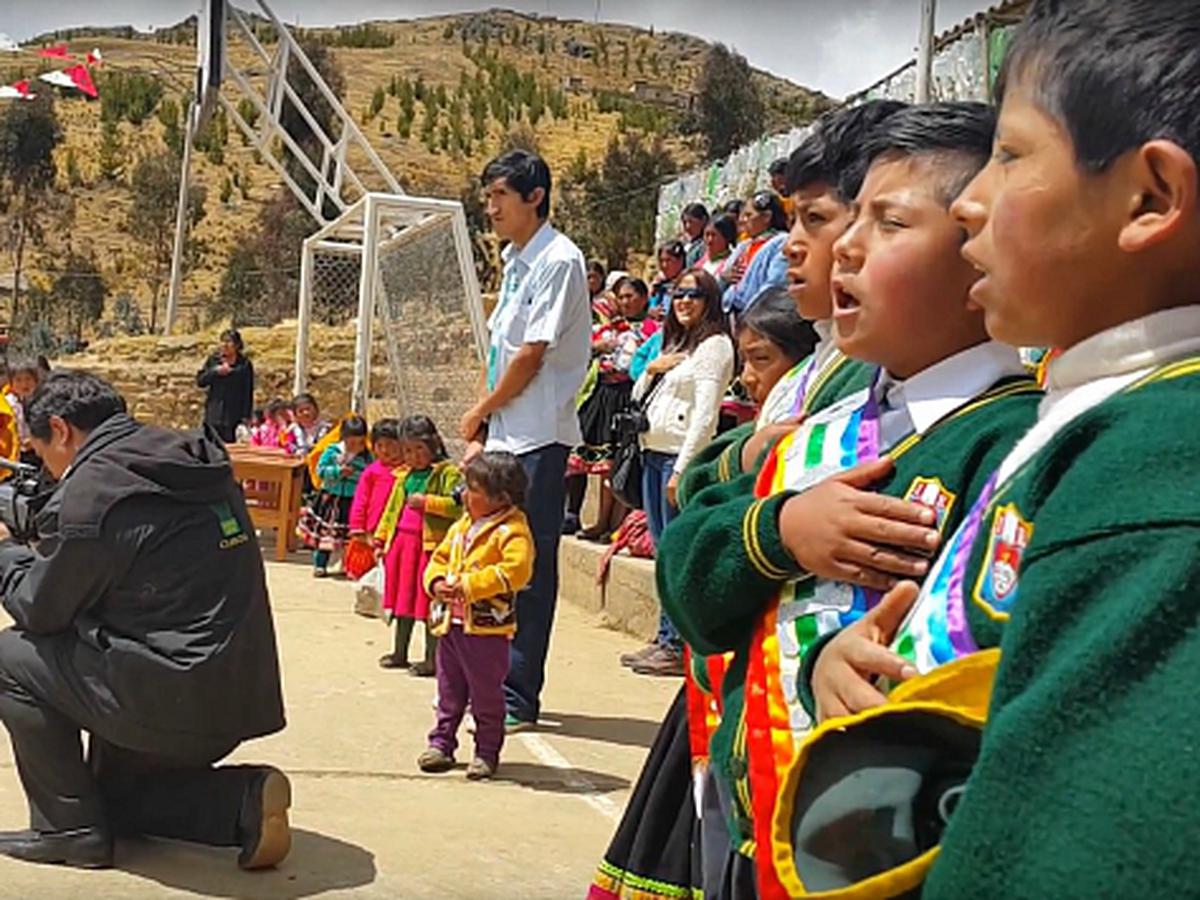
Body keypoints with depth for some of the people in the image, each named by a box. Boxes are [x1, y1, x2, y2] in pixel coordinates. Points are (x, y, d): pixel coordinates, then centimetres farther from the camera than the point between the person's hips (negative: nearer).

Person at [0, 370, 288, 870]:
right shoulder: (198, 464, 11)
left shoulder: (88, 492, -14)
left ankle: (68, 829, 9)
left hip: (174, 704, -9)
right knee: (112, 793, 28)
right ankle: (243, 801, 9)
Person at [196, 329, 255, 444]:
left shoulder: (245, 365, 1)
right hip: (213, 414, 3)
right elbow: (200, 381, 7)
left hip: (234, 417, -3)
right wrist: (215, 371, -9)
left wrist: (245, 417, -7)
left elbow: (248, 393, -1)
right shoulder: (213, 360, 11)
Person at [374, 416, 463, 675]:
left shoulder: (448, 473, -7)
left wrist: (427, 502, -23)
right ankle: (400, 653, 28)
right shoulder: (404, 475, 16)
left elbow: (457, 505, -20)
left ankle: (431, 658, 4)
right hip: (401, 541, 7)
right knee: (403, 598, 16)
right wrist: (381, 538, 20)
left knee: (428, 602, -4)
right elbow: (392, 508, 22)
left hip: (430, 544, -7)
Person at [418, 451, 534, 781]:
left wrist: (470, 585, -24)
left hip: (487, 628, -7)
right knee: (449, 692, 16)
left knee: (486, 695, 4)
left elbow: (515, 570, -25)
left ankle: (487, 752, 14)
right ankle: (441, 743, 27)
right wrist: (437, 581, -3)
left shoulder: (511, 531, -13)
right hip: (450, 623, 7)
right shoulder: (462, 526, 13)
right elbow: (439, 558, 19)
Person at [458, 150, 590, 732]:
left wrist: (479, 412, -3)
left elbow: (532, 357, -15)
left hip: (539, 438, -9)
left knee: (528, 568, -4)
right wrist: (481, 434, 11)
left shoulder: (559, 260, -11)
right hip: (504, 435, 9)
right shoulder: (515, 261, 16)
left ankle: (518, 697, 3)